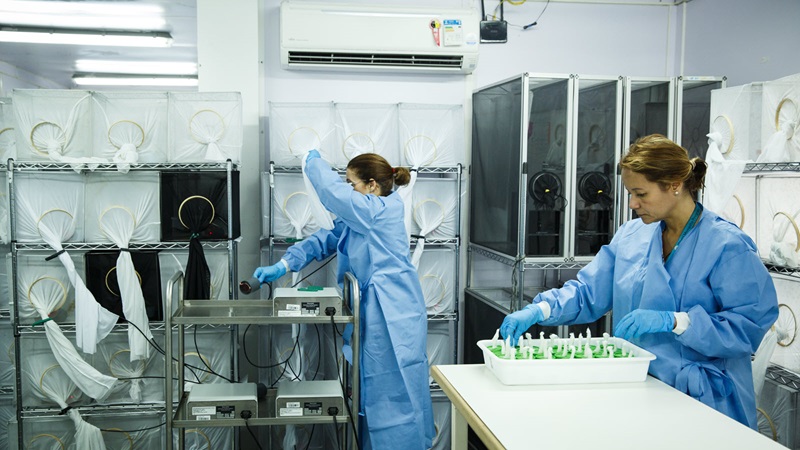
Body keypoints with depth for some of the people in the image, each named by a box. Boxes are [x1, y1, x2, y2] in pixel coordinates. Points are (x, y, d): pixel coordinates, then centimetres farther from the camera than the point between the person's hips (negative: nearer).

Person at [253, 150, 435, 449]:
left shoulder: (382, 210, -15)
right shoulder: (356, 219, 14)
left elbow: (333, 191, -21)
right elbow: (325, 240, 10)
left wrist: (313, 161, -2)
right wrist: (283, 265, -1)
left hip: (392, 319, -9)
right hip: (372, 315, 9)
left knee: (393, 394, -1)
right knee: (373, 392, 16)